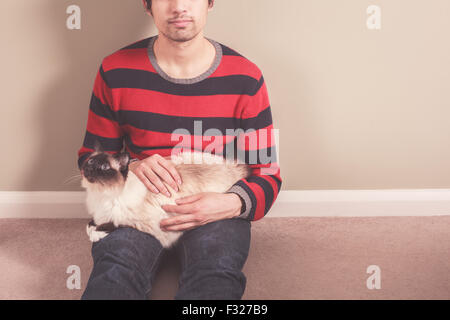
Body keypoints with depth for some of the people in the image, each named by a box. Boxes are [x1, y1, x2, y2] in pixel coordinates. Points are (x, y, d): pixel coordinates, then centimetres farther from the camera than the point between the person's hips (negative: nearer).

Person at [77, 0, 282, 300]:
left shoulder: (245, 78, -3)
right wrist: (131, 168, -13)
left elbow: (267, 173, 2)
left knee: (217, 271, -34)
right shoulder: (116, 71, 1)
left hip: (214, 208, -1)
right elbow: (91, 157, 10)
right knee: (118, 267, -32)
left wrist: (233, 204, -21)